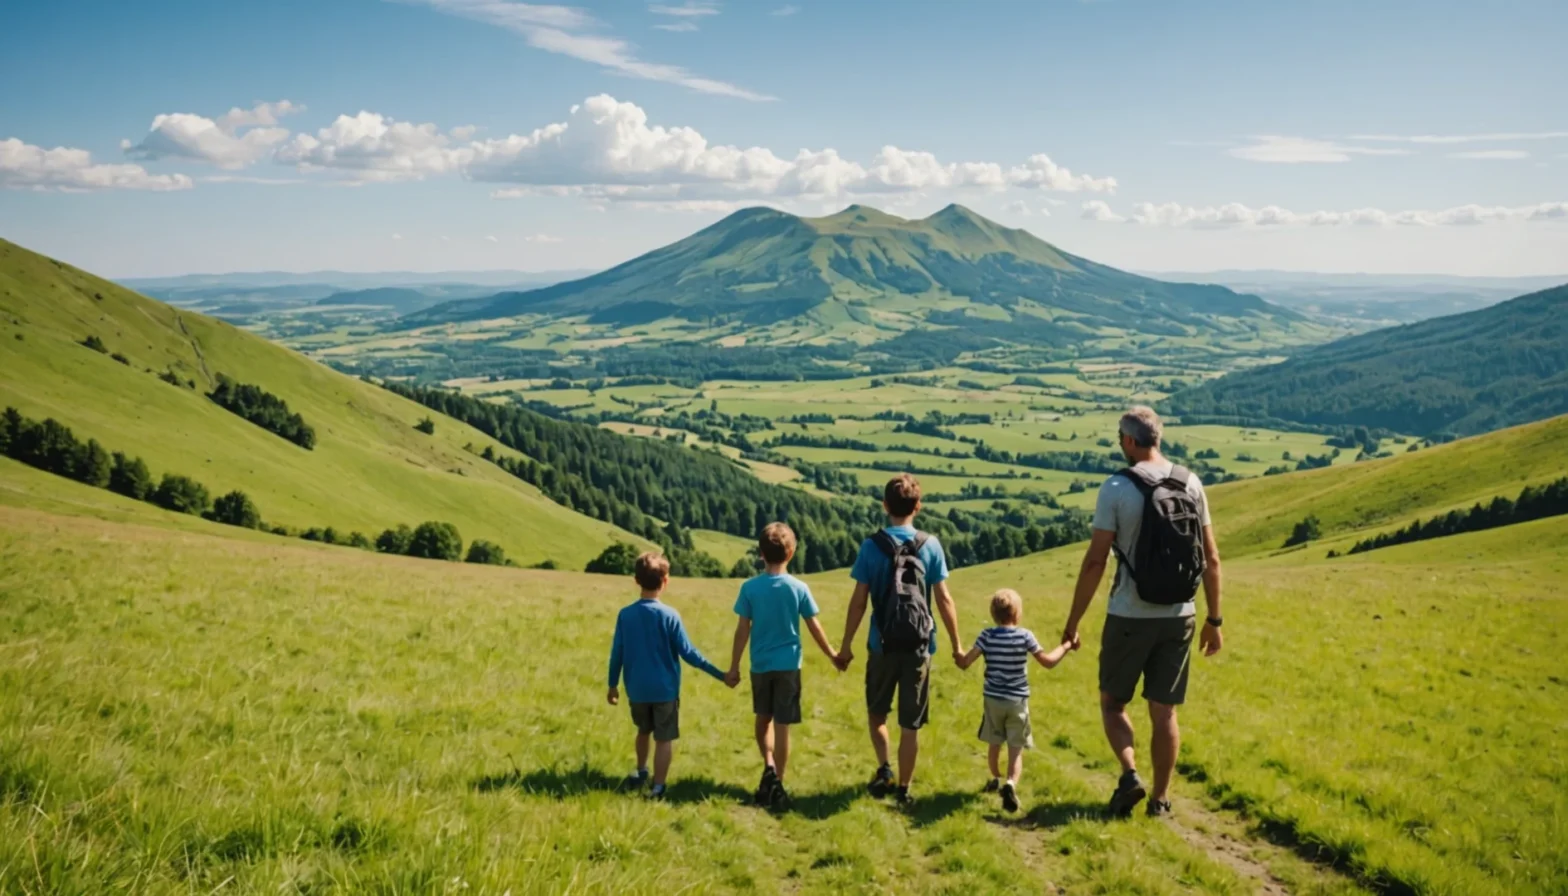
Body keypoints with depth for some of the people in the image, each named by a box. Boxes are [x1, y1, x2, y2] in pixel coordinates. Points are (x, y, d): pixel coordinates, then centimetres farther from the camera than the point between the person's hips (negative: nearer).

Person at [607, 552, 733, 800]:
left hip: (637, 689, 4)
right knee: (664, 738, 6)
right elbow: (688, 653, -13)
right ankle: (657, 788, 6)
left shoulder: (625, 614, -6)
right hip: (664, 689, -4)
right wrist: (720, 674, -6)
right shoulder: (670, 615, -14)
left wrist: (613, 685, 13)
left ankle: (640, 773, 41)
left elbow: (617, 654, -1)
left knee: (644, 730, 26)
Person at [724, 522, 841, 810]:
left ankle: (769, 768, 5)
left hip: (760, 665, 1)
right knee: (782, 725, 4)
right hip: (788, 665, -1)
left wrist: (734, 667, 4)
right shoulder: (799, 588, -7)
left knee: (763, 719, 21)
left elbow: (742, 630, -5)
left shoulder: (750, 587, -7)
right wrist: (832, 655, 15)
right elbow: (814, 628, -1)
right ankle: (776, 786, 7)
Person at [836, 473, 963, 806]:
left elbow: (858, 601, -4)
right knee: (910, 723, 9)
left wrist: (846, 645, 5)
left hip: (882, 644, 0)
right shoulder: (930, 546, -5)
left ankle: (884, 768, 5)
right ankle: (903, 789, 14)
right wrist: (956, 645, 7)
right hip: (919, 646, 0)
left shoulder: (872, 546, -6)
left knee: (877, 712, 21)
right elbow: (943, 600, -3)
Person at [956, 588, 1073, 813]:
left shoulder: (987, 636, -7)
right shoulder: (1024, 636, -9)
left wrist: (957, 655, 17)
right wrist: (1065, 646, 11)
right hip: (1017, 701, -2)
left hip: (993, 699, 2)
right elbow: (1048, 661, -4)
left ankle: (996, 779, 39)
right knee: (1016, 749, 0)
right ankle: (1011, 783, -22)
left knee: (995, 744, 21)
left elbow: (965, 663, -6)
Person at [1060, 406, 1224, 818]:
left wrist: (1073, 621, -5)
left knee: (1112, 702, 15)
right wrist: (1214, 620, 13)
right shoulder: (1191, 484, 2)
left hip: (1130, 617, -4)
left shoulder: (1117, 488, -12)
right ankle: (1161, 798, 17)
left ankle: (1130, 774, -4)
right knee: (1164, 711, 12)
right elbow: (1211, 560, 4)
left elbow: (1095, 562, -13)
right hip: (1179, 616, 4)